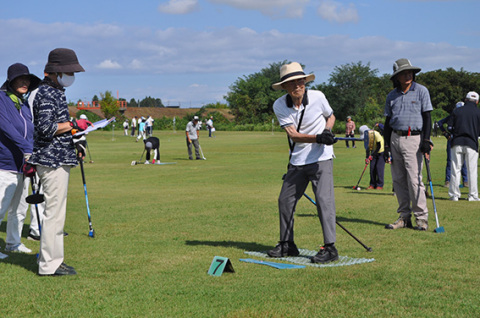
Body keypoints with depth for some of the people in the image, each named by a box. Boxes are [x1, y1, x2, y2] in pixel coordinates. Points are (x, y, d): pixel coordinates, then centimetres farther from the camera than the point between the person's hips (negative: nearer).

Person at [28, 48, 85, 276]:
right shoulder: (47, 93, -14)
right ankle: (49, 265, -1)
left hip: (59, 160, 11)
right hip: (53, 161, -11)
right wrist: (73, 125, -15)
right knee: (54, 213, -7)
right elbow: (45, 127, -25)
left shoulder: (56, 91, 17)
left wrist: (75, 142, 18)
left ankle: (53, 259, 23)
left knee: (56, 212, 15)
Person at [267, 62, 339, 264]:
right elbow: (293, 134, -17)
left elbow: (330, 116, 11)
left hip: (321, 158, -3)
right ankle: (287, 244, 23)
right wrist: (318, 137, -33)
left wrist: (327, 130, -12)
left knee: (324, 199, -14)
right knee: (285, 199, 7)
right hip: (297, 161, 3)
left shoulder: (317, 97, -9)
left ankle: (330, 248, -11)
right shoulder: (279, 106, -7)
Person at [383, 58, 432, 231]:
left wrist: (426, 141, -11)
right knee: (398, 179, 5)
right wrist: (386, 146, 10)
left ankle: (421, 217, -3)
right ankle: (404, 216, 13)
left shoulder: (421, 91, 1)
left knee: (414, 179, -11)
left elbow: (427, 117, -1)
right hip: (395, 138, 4)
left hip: (413, 139, -4)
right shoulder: (392, 95, 11)